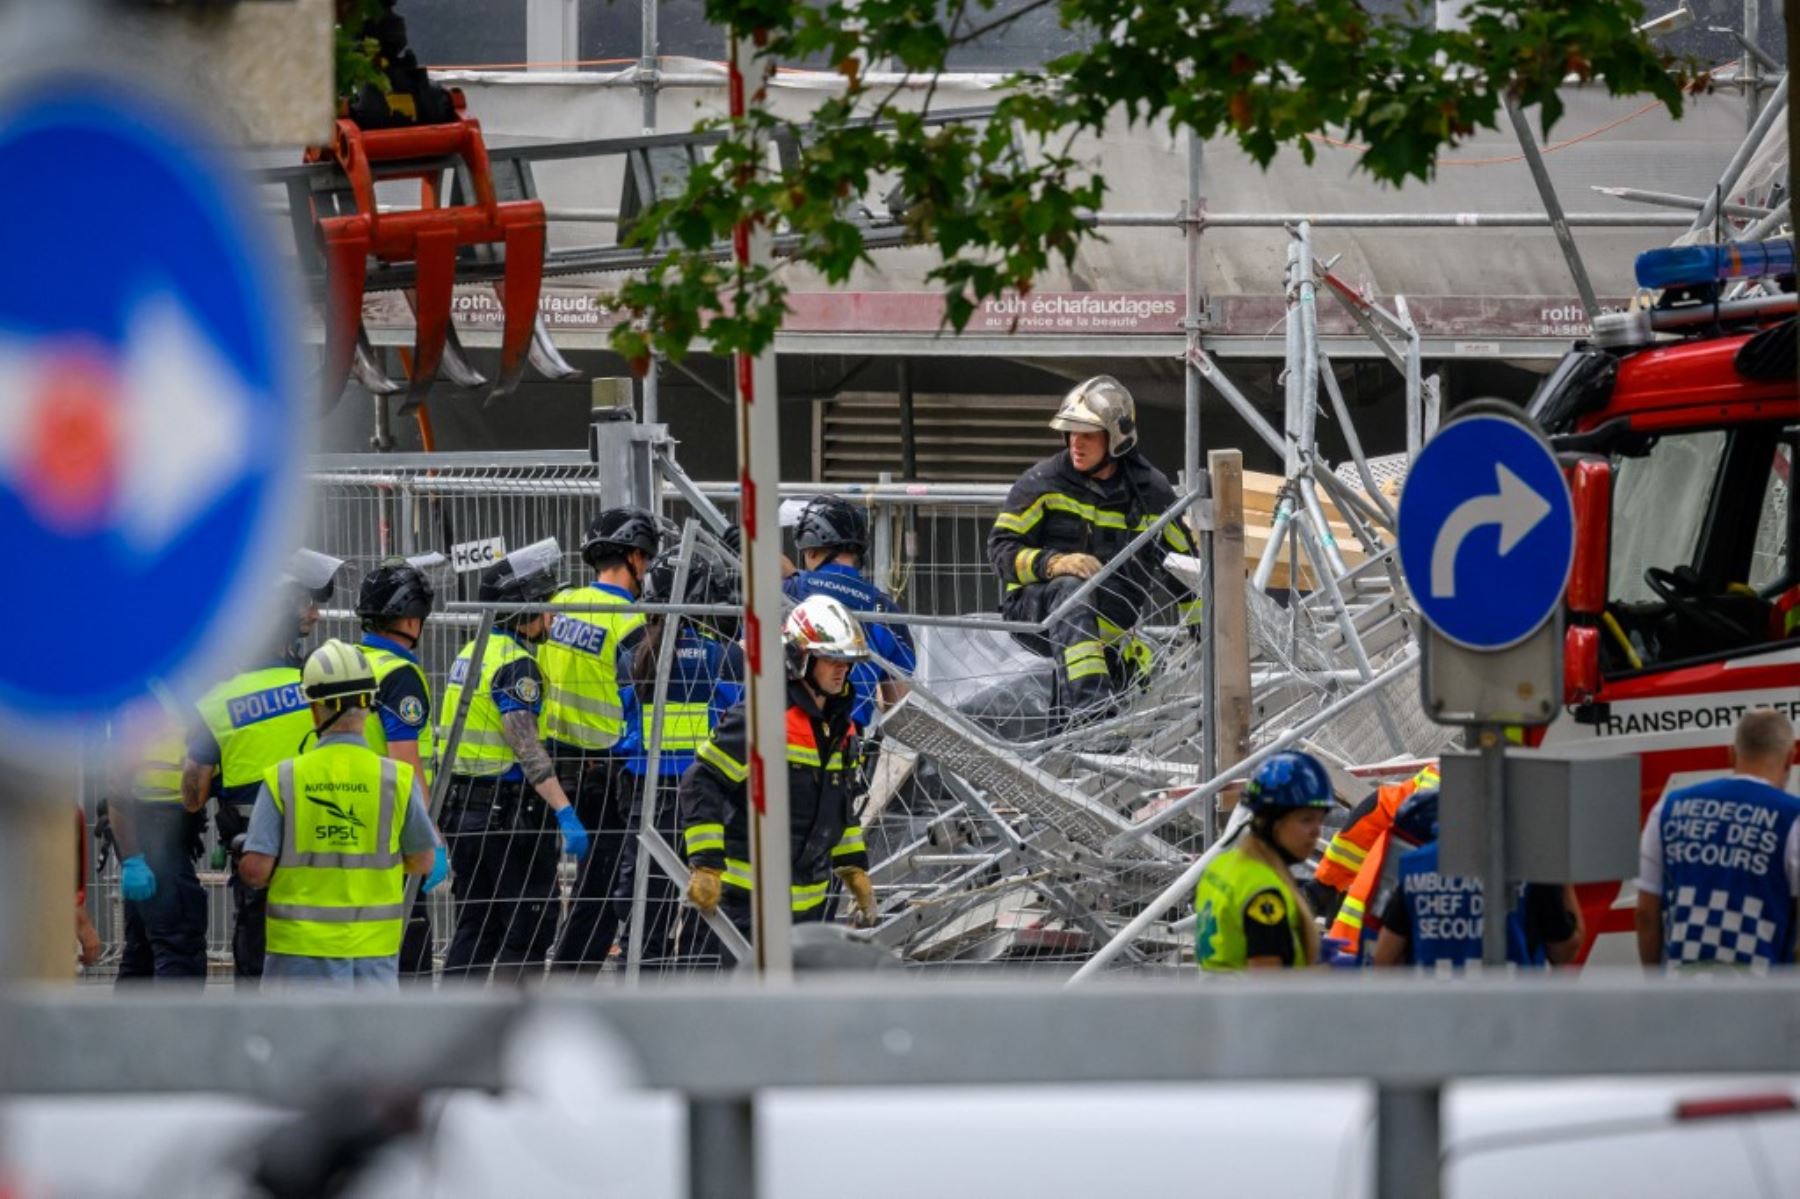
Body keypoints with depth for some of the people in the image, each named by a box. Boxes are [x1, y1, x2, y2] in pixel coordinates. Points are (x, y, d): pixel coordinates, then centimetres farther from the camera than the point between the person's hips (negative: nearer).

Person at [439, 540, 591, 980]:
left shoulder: (471, 653, 14)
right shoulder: (514, 664, -15)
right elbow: (527, 748, -24)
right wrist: (565, 812, -28)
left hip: (463, 807, 9)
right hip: (508, 811, -9)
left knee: (475, 924, 13)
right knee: (530, 926, -3)